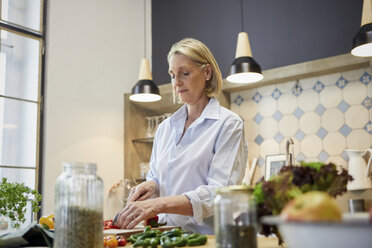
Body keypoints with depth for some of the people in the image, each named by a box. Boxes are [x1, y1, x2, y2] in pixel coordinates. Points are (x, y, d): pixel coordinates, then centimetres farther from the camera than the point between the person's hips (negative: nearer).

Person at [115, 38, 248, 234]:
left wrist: (159, 204, -22)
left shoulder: (228, 124, -3)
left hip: (207, 237, -3)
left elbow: (220, 193, -13)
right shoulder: (165, 127, 14)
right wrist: (151, 187, -1)